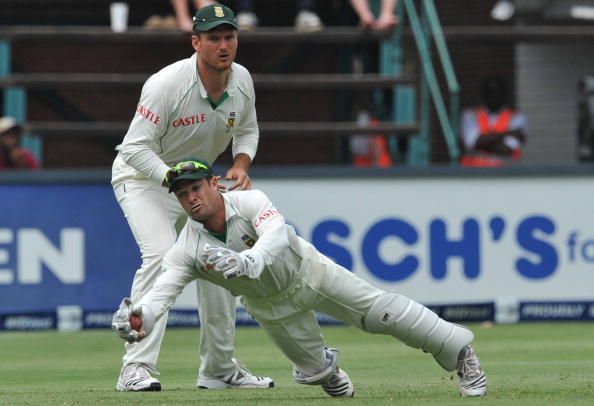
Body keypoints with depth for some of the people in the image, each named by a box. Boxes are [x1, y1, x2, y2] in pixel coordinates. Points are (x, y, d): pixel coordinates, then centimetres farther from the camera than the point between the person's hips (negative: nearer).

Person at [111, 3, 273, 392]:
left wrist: (241, 165, -10)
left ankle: (219, 370, 21)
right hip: (142, 175, -7)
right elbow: (135, 148, -29)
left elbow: (247, 130, 11)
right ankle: (136, 368, -30)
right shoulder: (167, 84, -30)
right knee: (161, 254, -27)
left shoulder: (241, 80, -8)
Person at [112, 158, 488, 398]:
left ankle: (459, 351, 9)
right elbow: (162, 293, -33)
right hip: (270, 305, 2)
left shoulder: (250, 202, -31)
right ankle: (325, 371, 45)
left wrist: (247, 262, -71)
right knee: (312, 365, 6)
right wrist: (138, 317, -57)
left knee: (380, 311, -4)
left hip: (308, 271, -2)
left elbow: (277, 235, -50)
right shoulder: (187, 250, -24)